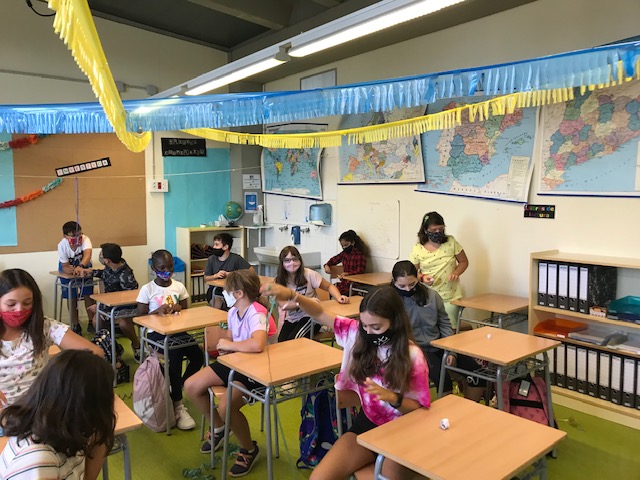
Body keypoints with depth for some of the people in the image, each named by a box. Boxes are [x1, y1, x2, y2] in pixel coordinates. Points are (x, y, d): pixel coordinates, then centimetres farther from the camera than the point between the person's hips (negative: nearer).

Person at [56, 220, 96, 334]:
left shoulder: (85, 239, -33)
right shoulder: (62, 245, -31)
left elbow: (87, 253, -52)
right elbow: (65, 267, -27)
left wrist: (80, 266, -70)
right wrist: (72, 270, -50)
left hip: (84, 266, 1)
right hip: (68, 267, 0)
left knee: (88, 294, 0)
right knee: (71, 297, -2)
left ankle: (92, 322, 15)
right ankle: (75, 325, 11)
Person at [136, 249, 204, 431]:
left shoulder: (179, 286, 7)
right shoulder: (147, 289, -3)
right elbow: (139, 317, -2)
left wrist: (179, 308, -8)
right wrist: (156, 311, -19)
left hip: (177, 330, 4)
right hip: (157, 332, -4)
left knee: (198, 356, -19)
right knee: (176, 356, -31)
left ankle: (178, 389, 8)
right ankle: (177, 405, -14)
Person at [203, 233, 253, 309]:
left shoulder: (236, 258, -8)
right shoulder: (211, 259, 1)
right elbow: (206, 278, 6)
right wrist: (215, 275, -16)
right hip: (215, 290, 2)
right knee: (217, 305, -26)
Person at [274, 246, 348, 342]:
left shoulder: (309, 274, -12)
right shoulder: (278, 280, -5)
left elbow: (329, 286, -2)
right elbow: (283, 305, -13)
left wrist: (339, 297, -23)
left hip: (311, 316, -3)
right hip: (291, 319, 3)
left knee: (294, 339, -25)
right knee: (281, 342, -21)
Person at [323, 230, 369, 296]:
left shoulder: (360, 255, -9)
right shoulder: (344, 253, 12)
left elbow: (360, 272, -16)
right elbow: (334, 259, 27)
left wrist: (348, 273, -33)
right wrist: (327, 265, 6)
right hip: (344, 281, 7)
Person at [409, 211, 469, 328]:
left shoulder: (451, 242, 0)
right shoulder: (417, 249, -3)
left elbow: (464, 261, 10)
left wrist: (456, 273, -9)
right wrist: (422, 278, -17)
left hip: (451, 297, 1)